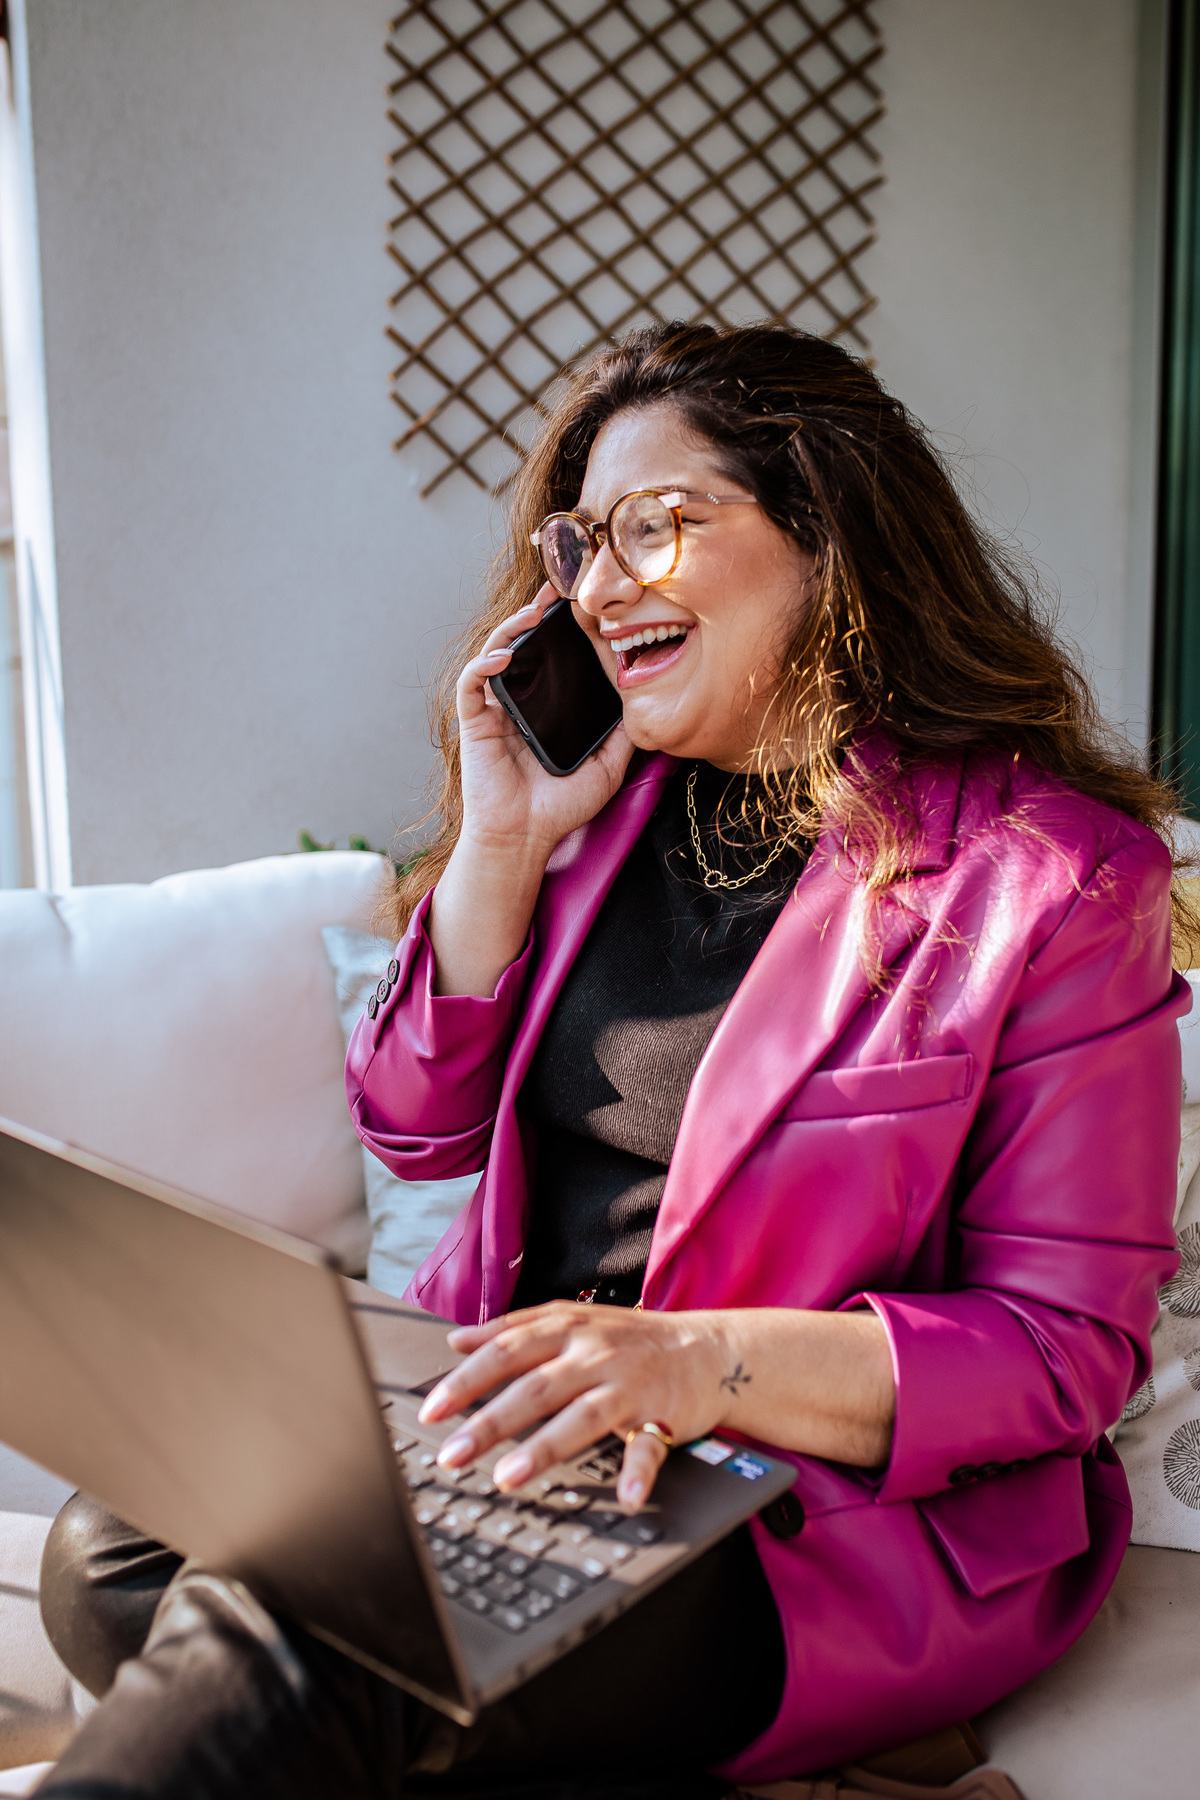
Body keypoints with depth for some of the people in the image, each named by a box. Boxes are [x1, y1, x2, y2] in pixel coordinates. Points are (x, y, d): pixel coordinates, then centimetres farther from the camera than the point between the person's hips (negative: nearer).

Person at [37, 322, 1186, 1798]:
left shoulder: (1058, 871, -9)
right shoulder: (601, 790, 8)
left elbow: (1066, 1344, -10)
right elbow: (416, 1128, 8)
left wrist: (706, 1361, -26)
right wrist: (502, 839, -4)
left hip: (832, 1505, -6)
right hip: (515, 1419, 7)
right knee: (112, 1560, -18)